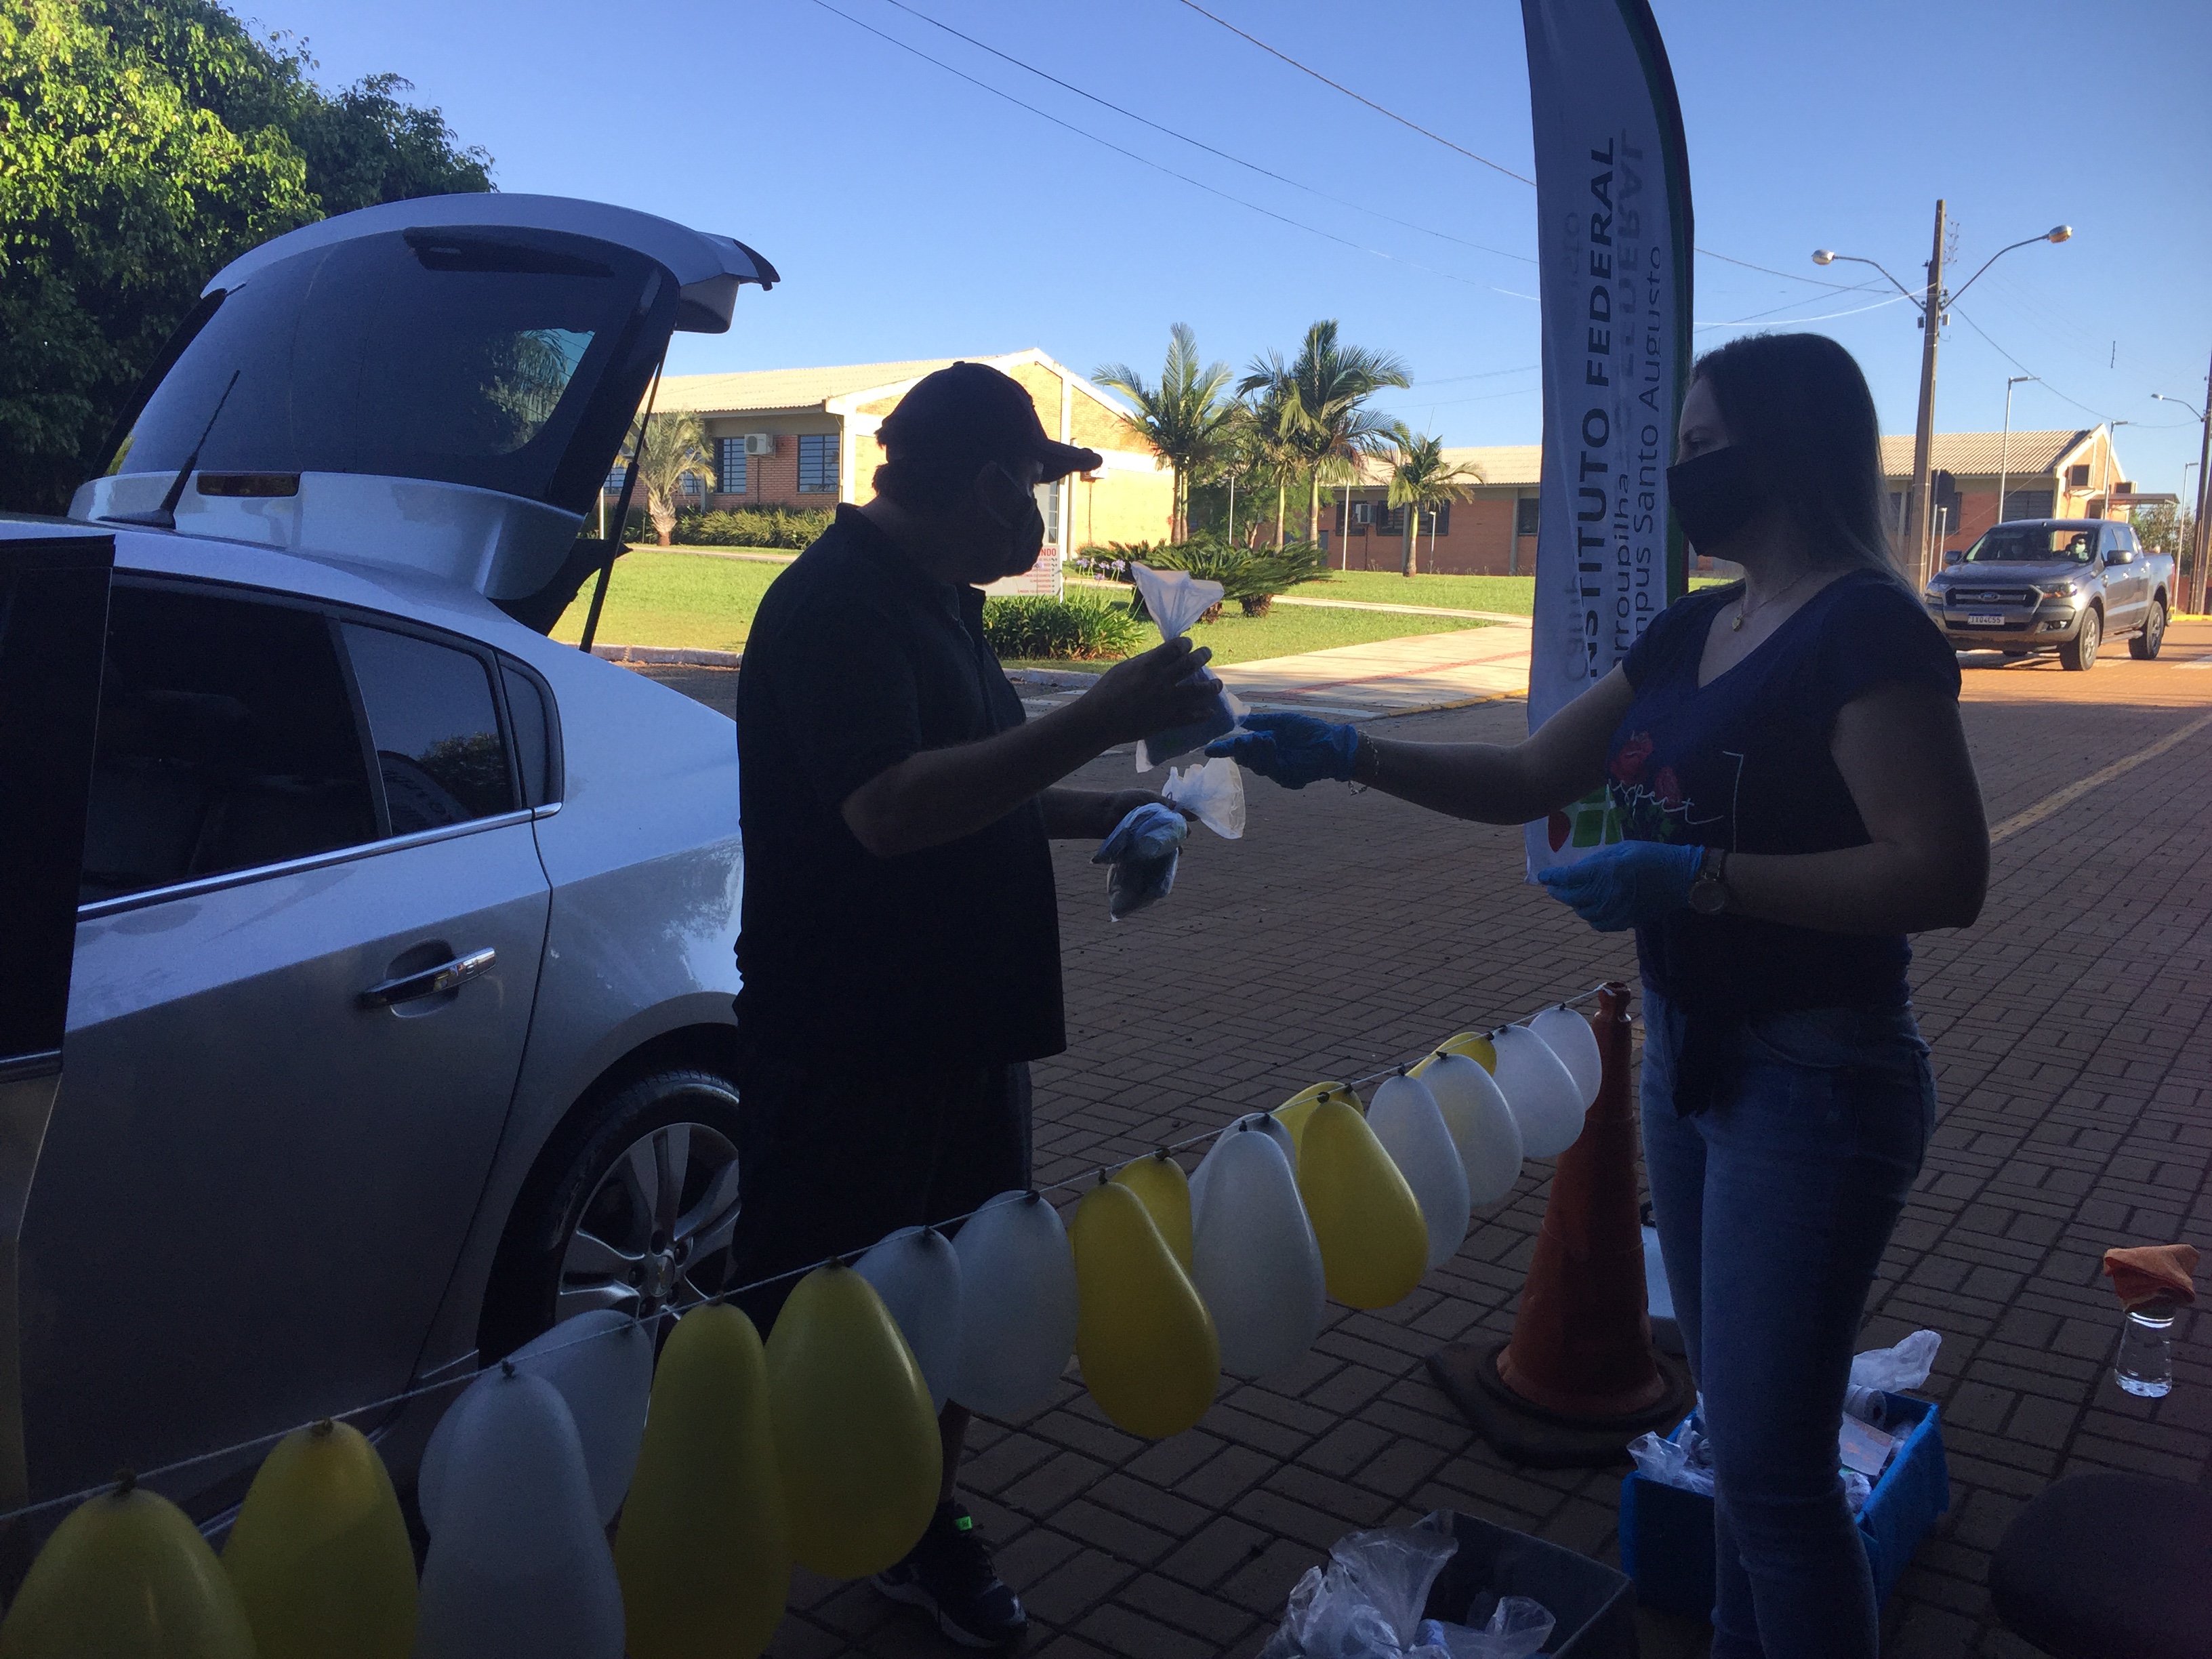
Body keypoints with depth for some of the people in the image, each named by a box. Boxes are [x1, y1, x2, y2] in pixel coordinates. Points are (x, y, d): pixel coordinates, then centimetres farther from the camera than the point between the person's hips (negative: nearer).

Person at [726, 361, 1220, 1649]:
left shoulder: (936, 597, 14)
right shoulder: (836, 604, -18)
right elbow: (888, 807, -31)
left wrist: (1104, 812, 13)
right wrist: (1100, 719, -31)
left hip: (960, 1027, 10)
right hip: (850, 1048, -9)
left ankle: (930, 1532, 38)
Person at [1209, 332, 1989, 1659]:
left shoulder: (1865, 628, -16)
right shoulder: (1691, 633, 9)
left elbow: (1945, 876, -22)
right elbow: (1524, 781, 11)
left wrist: (1691, 875, -26)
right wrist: (1347, 753, 0)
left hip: (1814, 1084, -8)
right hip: (1689, 1059, 8)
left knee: (1773, 1469, 0)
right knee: (1741, 1430, 20)